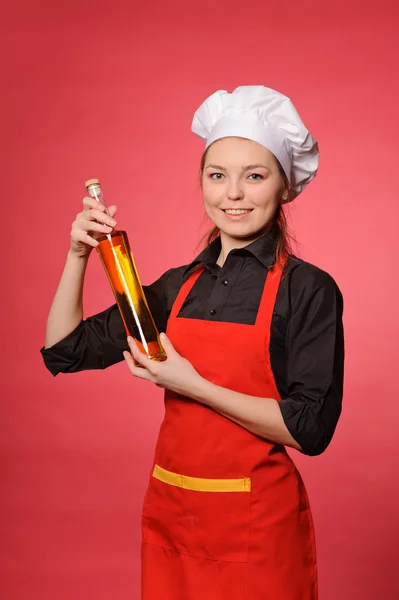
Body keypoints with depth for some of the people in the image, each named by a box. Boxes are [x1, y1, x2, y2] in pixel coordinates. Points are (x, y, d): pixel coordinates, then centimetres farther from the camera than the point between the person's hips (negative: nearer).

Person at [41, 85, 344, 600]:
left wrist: (194, 386, -19)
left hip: (256, 528, -4)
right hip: (169, 516, 5)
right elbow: (64, 351, 5)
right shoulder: (179, 286, 4)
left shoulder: (308, 289, -11)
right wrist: (78, 255, -8)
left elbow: (311, 429, -16)